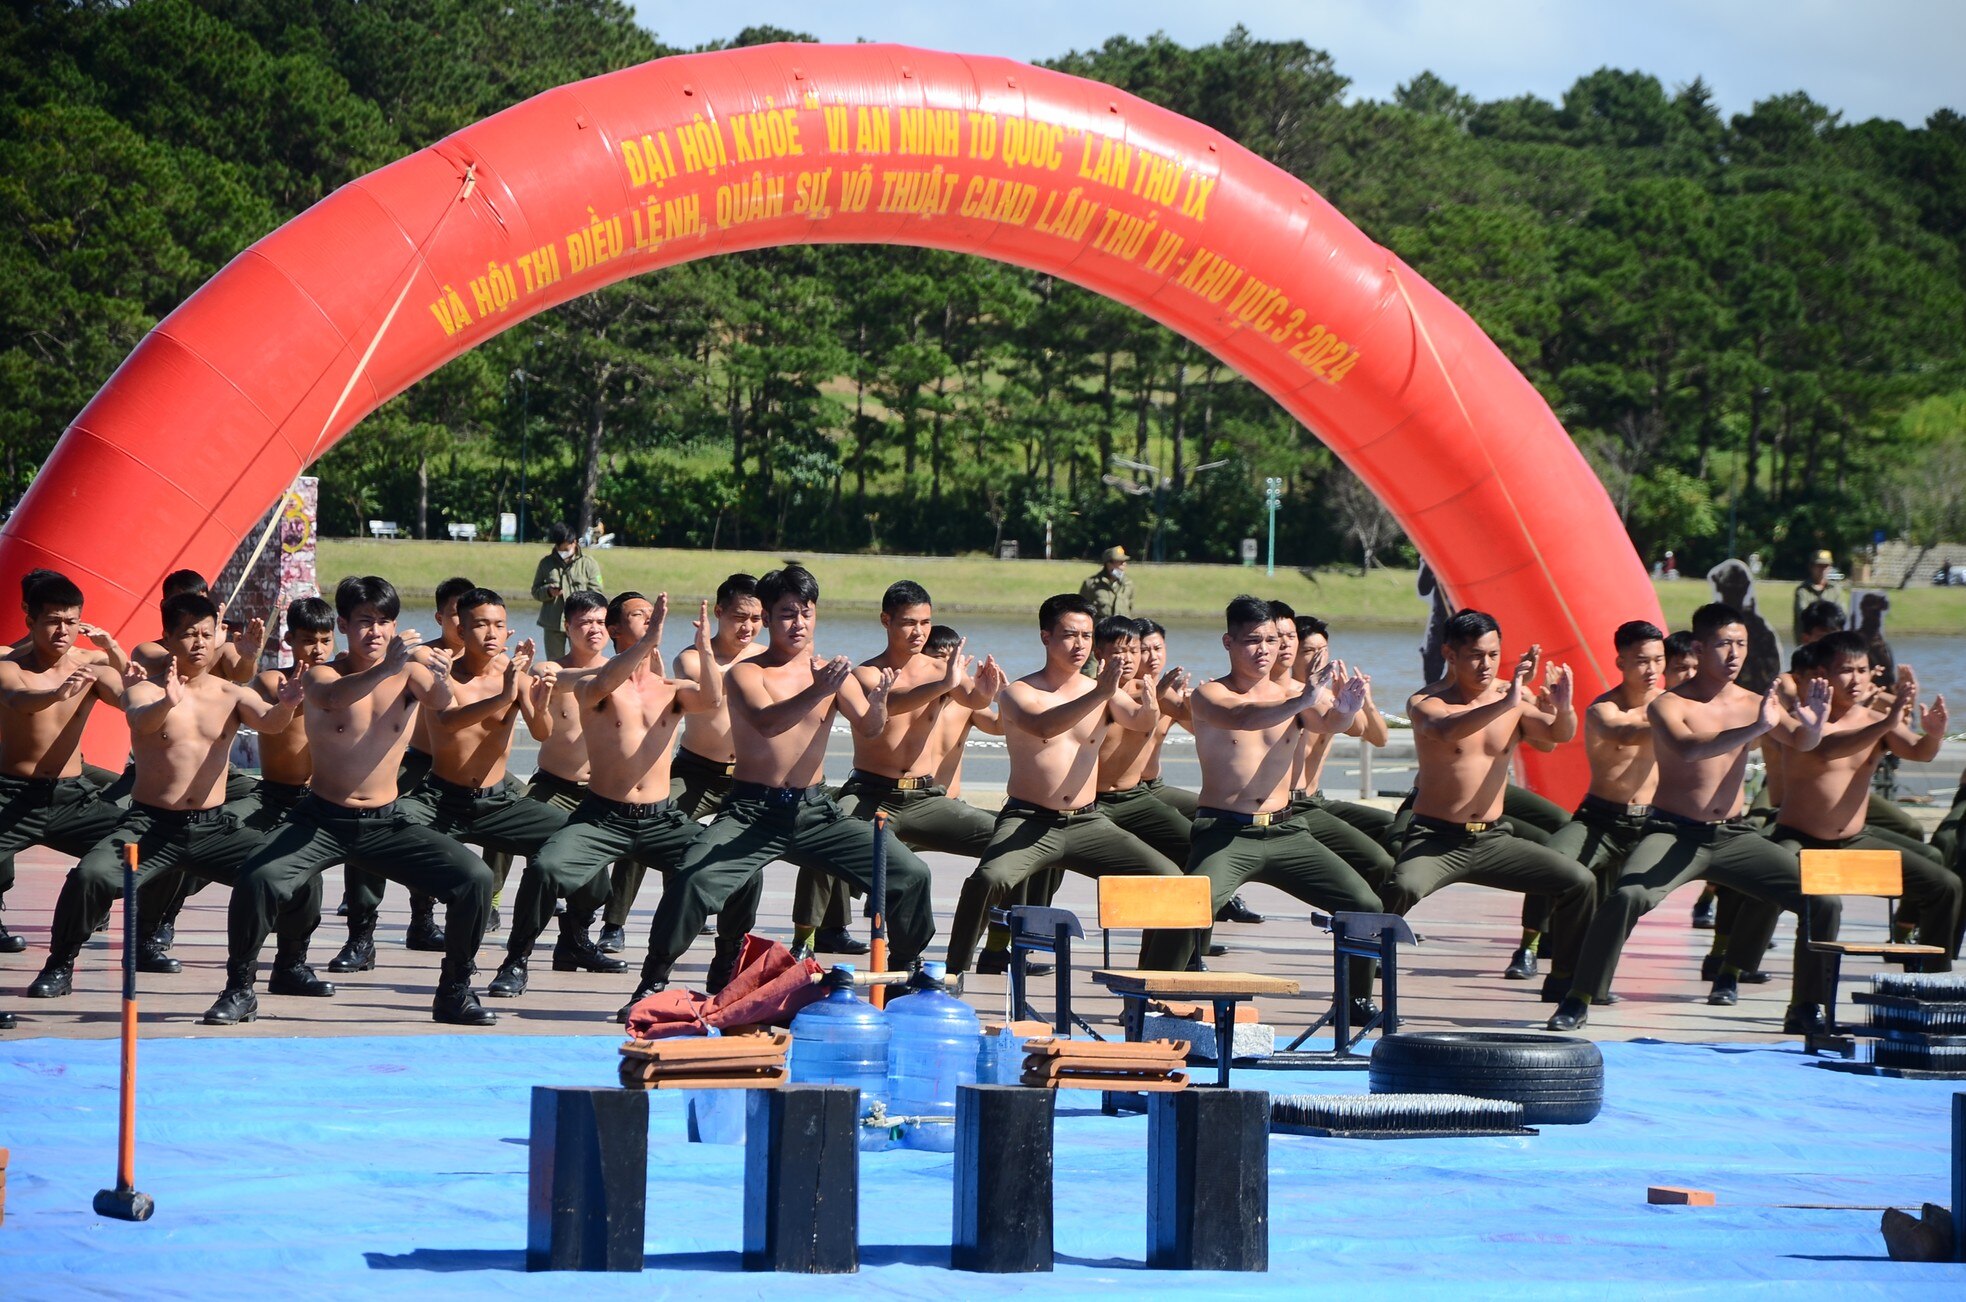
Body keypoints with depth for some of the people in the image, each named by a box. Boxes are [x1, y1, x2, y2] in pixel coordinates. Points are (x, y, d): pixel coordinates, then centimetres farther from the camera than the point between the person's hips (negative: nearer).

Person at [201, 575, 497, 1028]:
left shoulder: (410, 672, 0)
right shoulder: (320, 675, -6)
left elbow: (439, 701, -22)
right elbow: (330, 696, -31)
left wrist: (441, 681, -47)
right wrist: (383, 669, -48)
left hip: (386, 822, 2)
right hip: (321, 820, -2)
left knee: (475, 878, -14)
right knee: (258, 880, -27)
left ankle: (454, 991, 3)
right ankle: (240, 990, -7)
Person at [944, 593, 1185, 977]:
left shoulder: (1104, 693, 9)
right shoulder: (1017, 693, -3)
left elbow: (1139, 722, -12)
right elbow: (1042, 725, -25)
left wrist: (1149, 708, -37)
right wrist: (1100, 693, -38)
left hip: (1088, 823, 4)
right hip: (1027, 821, -4)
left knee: (1168, 879, -11)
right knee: (990, 879, -33)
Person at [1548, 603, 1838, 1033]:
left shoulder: (1753, 704, 4)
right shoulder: (1669, 705, -10)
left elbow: (1800, 742, -11)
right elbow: (1688, 749, -31)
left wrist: (1811, 724, -36)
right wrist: (1755, 729, -42)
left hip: (1734, 836, 5)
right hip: (1674, 835, -4)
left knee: (1824, 903, -6)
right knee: (1627, 897, -32)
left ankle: (1806, 1009, 8)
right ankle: (1577, 1002, -20)